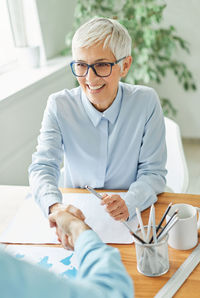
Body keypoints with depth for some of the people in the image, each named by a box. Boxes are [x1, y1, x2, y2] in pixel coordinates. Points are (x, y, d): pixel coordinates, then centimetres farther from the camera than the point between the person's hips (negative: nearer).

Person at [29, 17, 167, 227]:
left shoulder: (146, 102, -10)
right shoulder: (59, 106, -8)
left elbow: (153, 172, -9)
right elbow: (43, 166, -13)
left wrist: (129, 204, -30)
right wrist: (55, 207, -35)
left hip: (132, 215, -2)